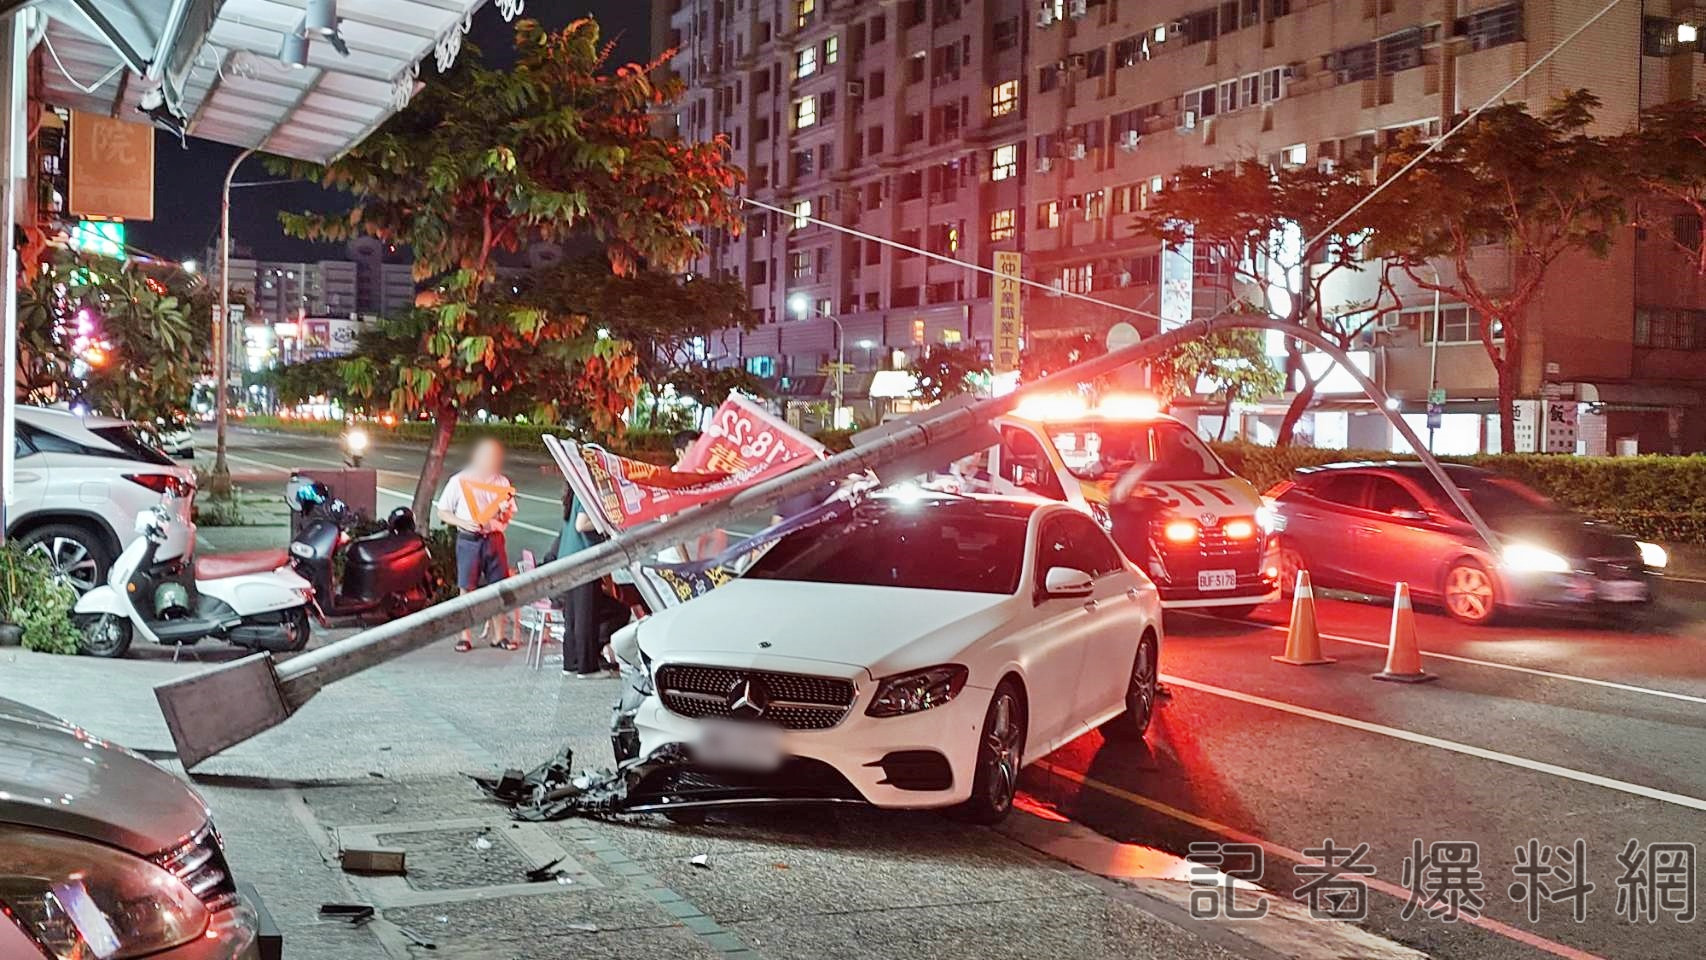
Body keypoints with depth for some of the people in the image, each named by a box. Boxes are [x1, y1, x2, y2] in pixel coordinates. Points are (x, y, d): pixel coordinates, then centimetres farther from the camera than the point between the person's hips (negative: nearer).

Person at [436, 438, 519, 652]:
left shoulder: (502, 481, 10)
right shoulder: (459, 481, 0)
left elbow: (510, 514, 12)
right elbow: (442, 512, 1)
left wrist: (505, 512, -12)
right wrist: (464, 523, -14)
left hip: (494, 538, 3)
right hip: (469, 540, -3)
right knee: (467, 588, -1)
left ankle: (498, 635, 11)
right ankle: (465, 636, 5)